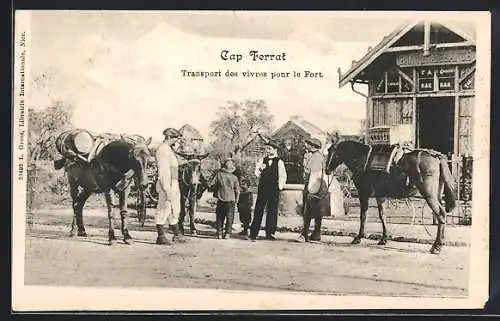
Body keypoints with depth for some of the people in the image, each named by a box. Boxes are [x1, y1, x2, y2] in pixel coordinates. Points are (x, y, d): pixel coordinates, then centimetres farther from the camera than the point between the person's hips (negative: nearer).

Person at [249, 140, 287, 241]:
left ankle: (270, 233, 10)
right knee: (258, 210, -1)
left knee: (272, 211, 2)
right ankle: (253, 233, 0)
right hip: (262, 188, 2)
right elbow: (257, 173, 3)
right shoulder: (262, 160, 10)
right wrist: (259, 169, -16)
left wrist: (280, 186, -2)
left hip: (274, 189, -2)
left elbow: (283, 176, 4)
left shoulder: (279, 162, 2)